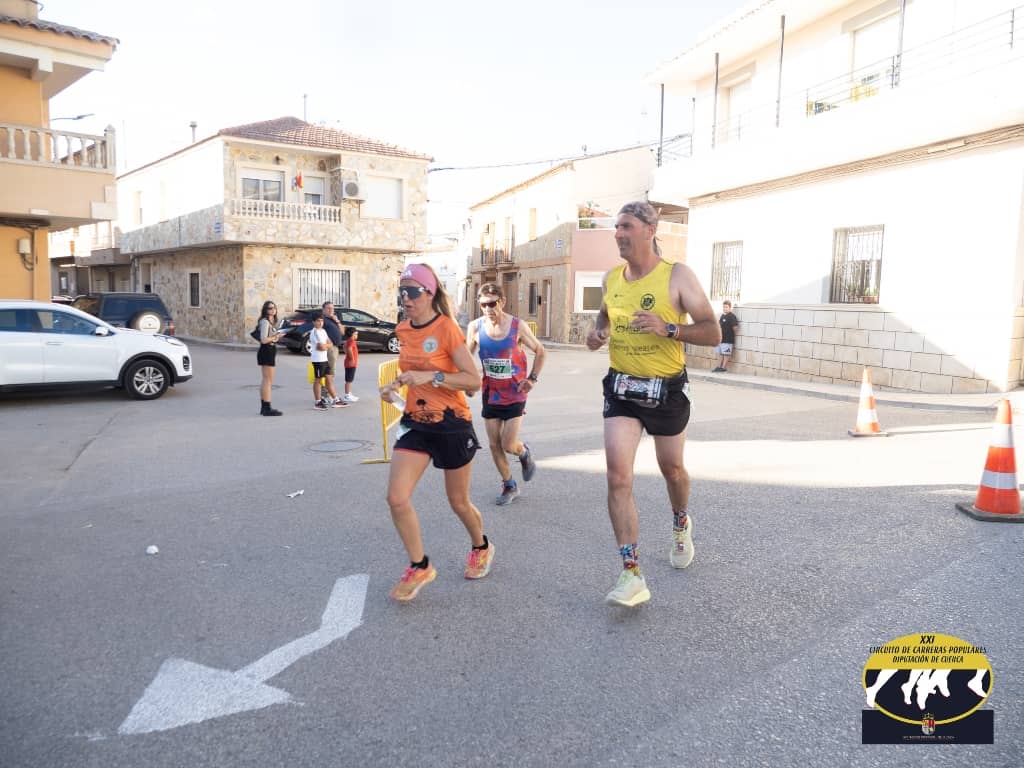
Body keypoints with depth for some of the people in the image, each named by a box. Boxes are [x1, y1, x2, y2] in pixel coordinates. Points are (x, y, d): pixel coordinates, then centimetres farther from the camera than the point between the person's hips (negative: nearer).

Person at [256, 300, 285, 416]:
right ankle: (267, 408, -9)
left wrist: (276, 335, 2)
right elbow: (264, 340, -22)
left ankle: (263, 407, 20)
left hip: (270, 351, 11)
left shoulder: (271, 322, 17)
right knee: (268, 381, -9)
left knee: (265, 380, 14)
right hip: (266, 351, -11)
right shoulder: (265, 322, -14)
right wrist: (275, 337, -9)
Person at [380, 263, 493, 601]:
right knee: (396, 498, -9)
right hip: (416, 422, 5)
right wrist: (395, 385, 1)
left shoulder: (447, 328, -16)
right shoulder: (404, 330, 4)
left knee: (458, 502, 11)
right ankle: (419, 567, 11)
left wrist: (431, 377, -30)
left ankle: (482, 547, 42)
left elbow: (474, 380, -19)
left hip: (452, 424, -5)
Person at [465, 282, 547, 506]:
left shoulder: (517, 326, -11)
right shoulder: (475, 327, -6)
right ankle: (509, 486, 24)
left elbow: (540, 351, 2)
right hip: (490, 394, 3)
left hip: (514, 395, -3)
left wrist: (533, 378, -6)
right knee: (494, 445, 5)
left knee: (509, 445, -8)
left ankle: (525, 454, 28)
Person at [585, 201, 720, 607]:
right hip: (621, 387, 3)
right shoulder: (611, 279, 3)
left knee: (671, 469, 17)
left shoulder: (677, 275, -11)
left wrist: (668, 328, -28)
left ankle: (681, 525, 52)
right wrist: (596, 332, 0)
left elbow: (713, 333, -12)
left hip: (667, 389, -2)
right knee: (617, 475, -12)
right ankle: (632, 576, -7)